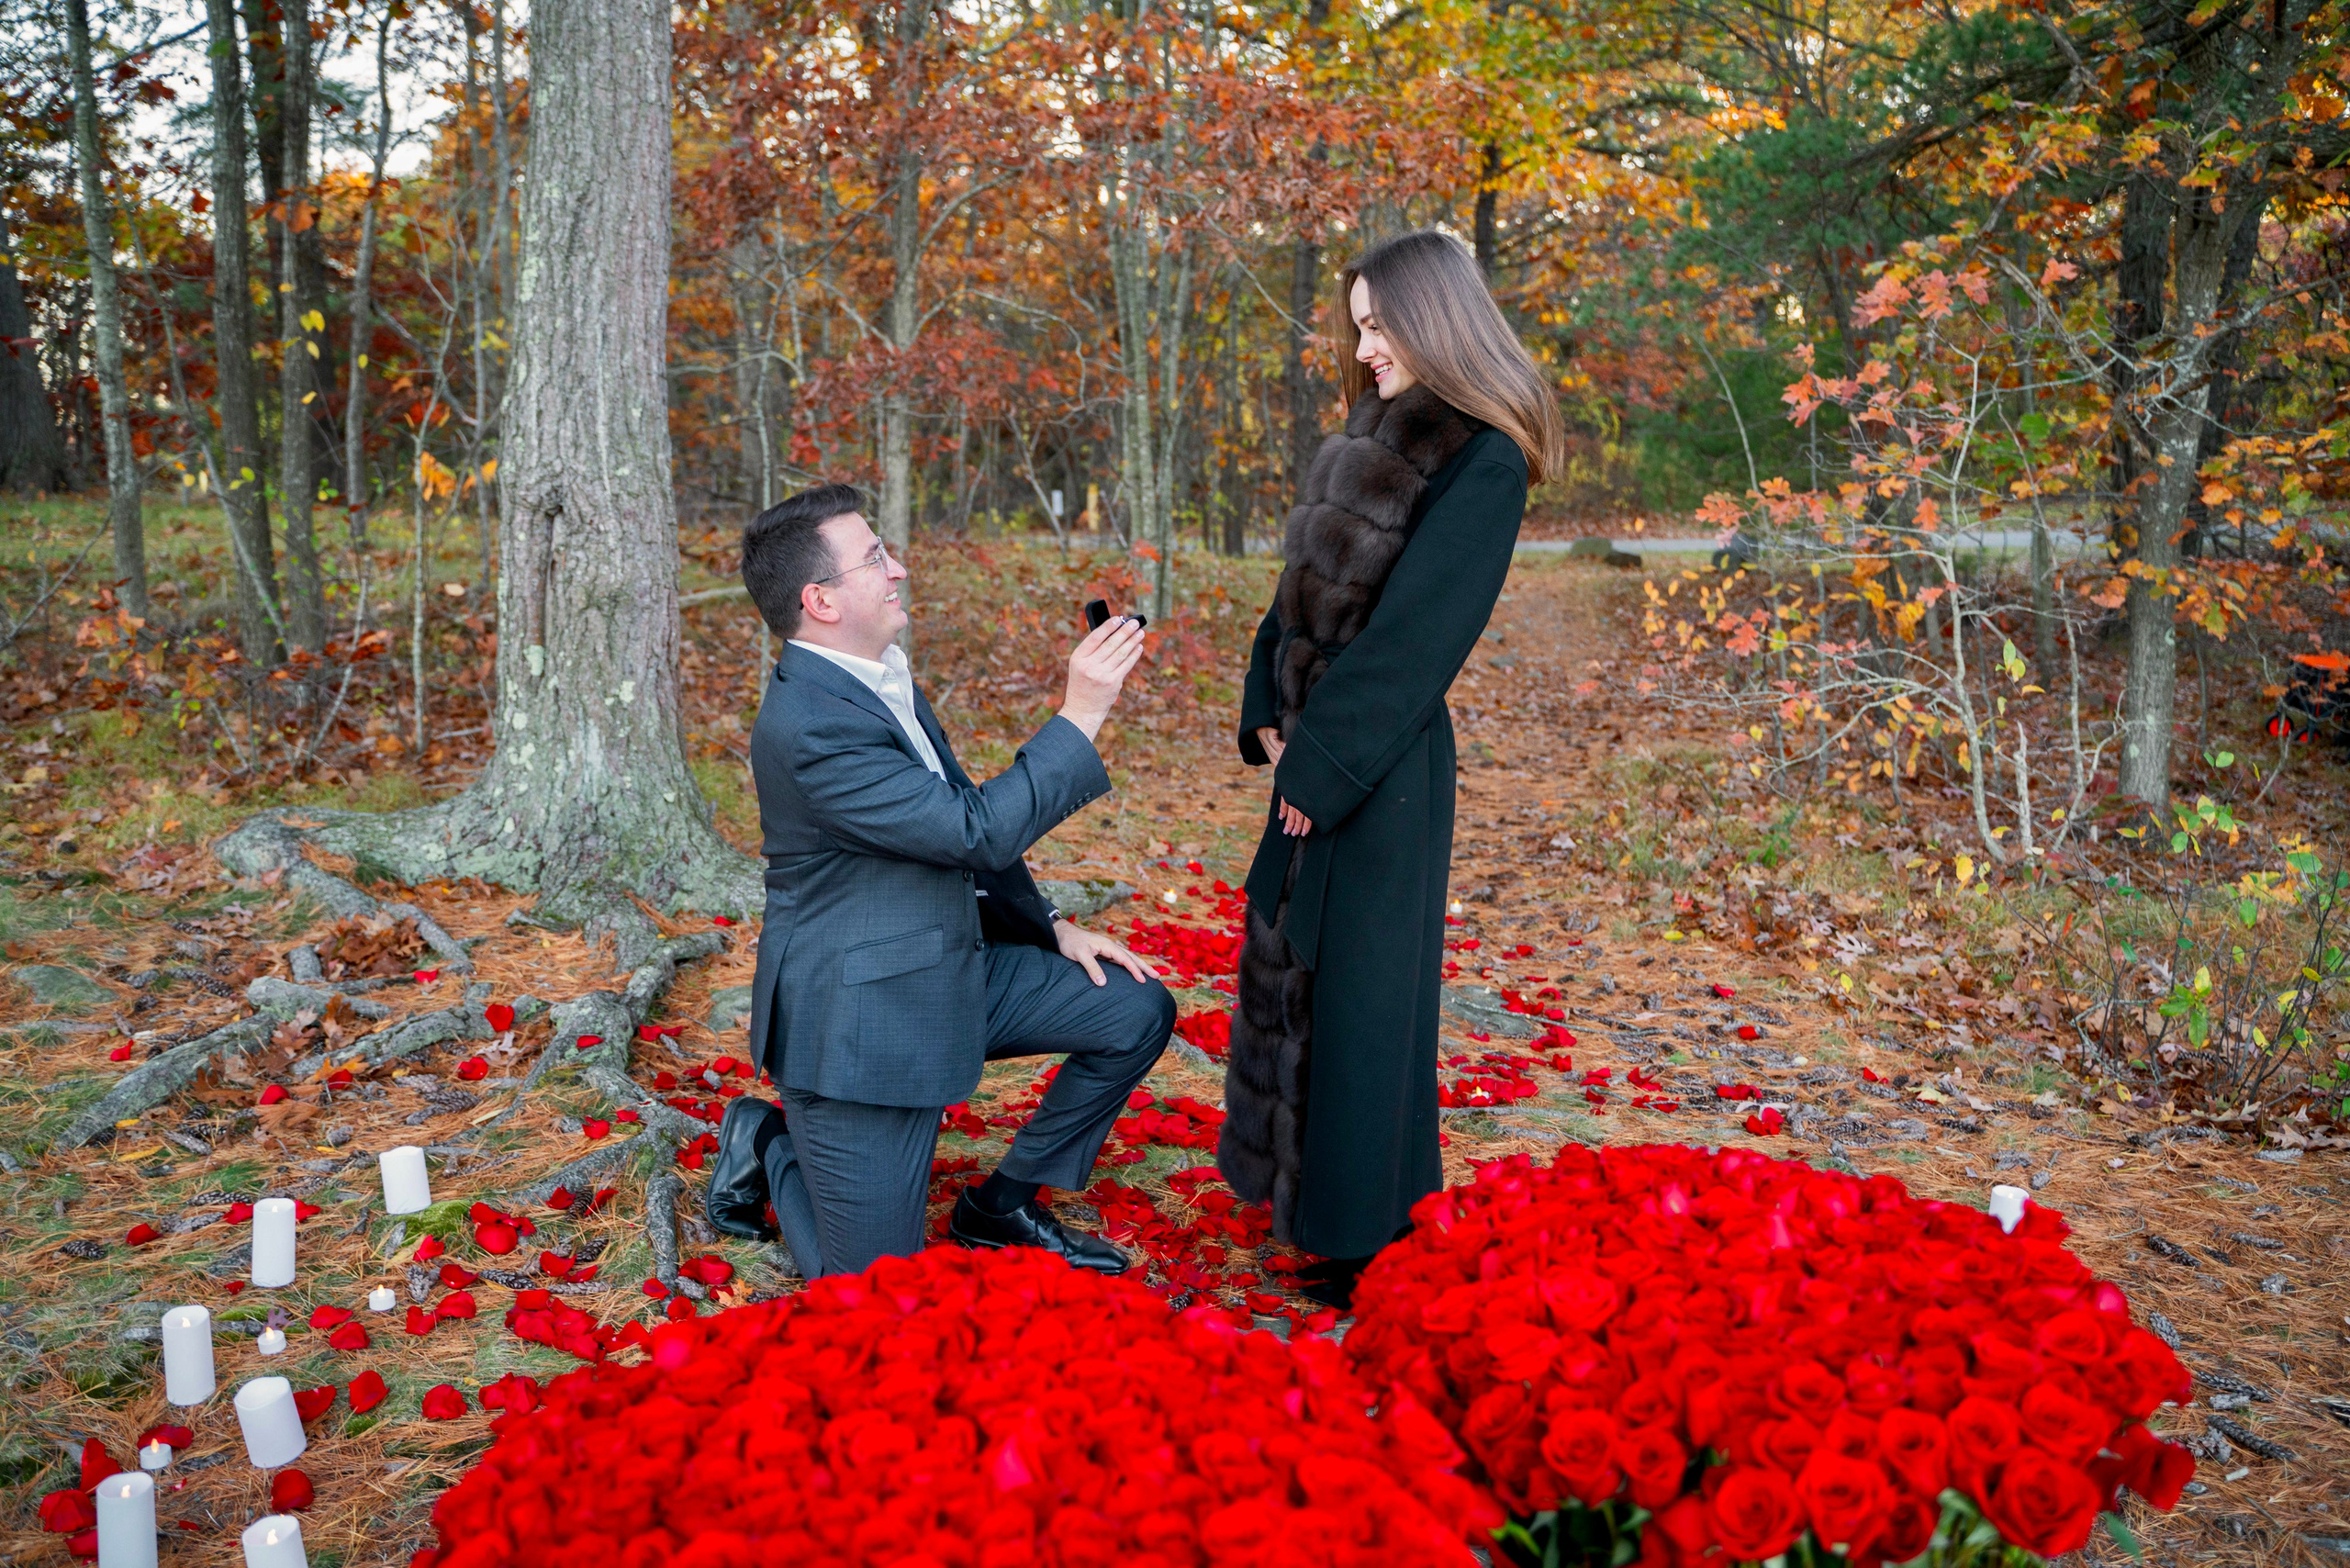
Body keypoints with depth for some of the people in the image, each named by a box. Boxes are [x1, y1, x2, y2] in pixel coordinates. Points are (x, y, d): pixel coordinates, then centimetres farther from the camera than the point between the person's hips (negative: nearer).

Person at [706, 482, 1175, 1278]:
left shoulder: (883, 680, 6)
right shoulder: (805, 725, -26)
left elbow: (964, 822, 16)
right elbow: (979, 831, -28)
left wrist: (1052, 927, 9)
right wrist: (1079, 715, -24)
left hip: (952, 971, 9)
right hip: (858, 1021, -9)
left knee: (1138, 1010, 4)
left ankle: (1001, 1206, 18)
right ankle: (765, 1144, 23)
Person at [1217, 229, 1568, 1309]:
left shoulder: (1482, 463, -15)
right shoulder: (1372, 442, 12)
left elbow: (1415, 633, -19)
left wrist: (1323, 765, -18)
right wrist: (1269, 718, 2)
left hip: (1384, 767, -9)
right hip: (1319, 751, 9)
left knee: (1361, 982, 1)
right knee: (1291, 963, 17)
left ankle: (1377, 1235, 17)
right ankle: (1303, 1182, 34)